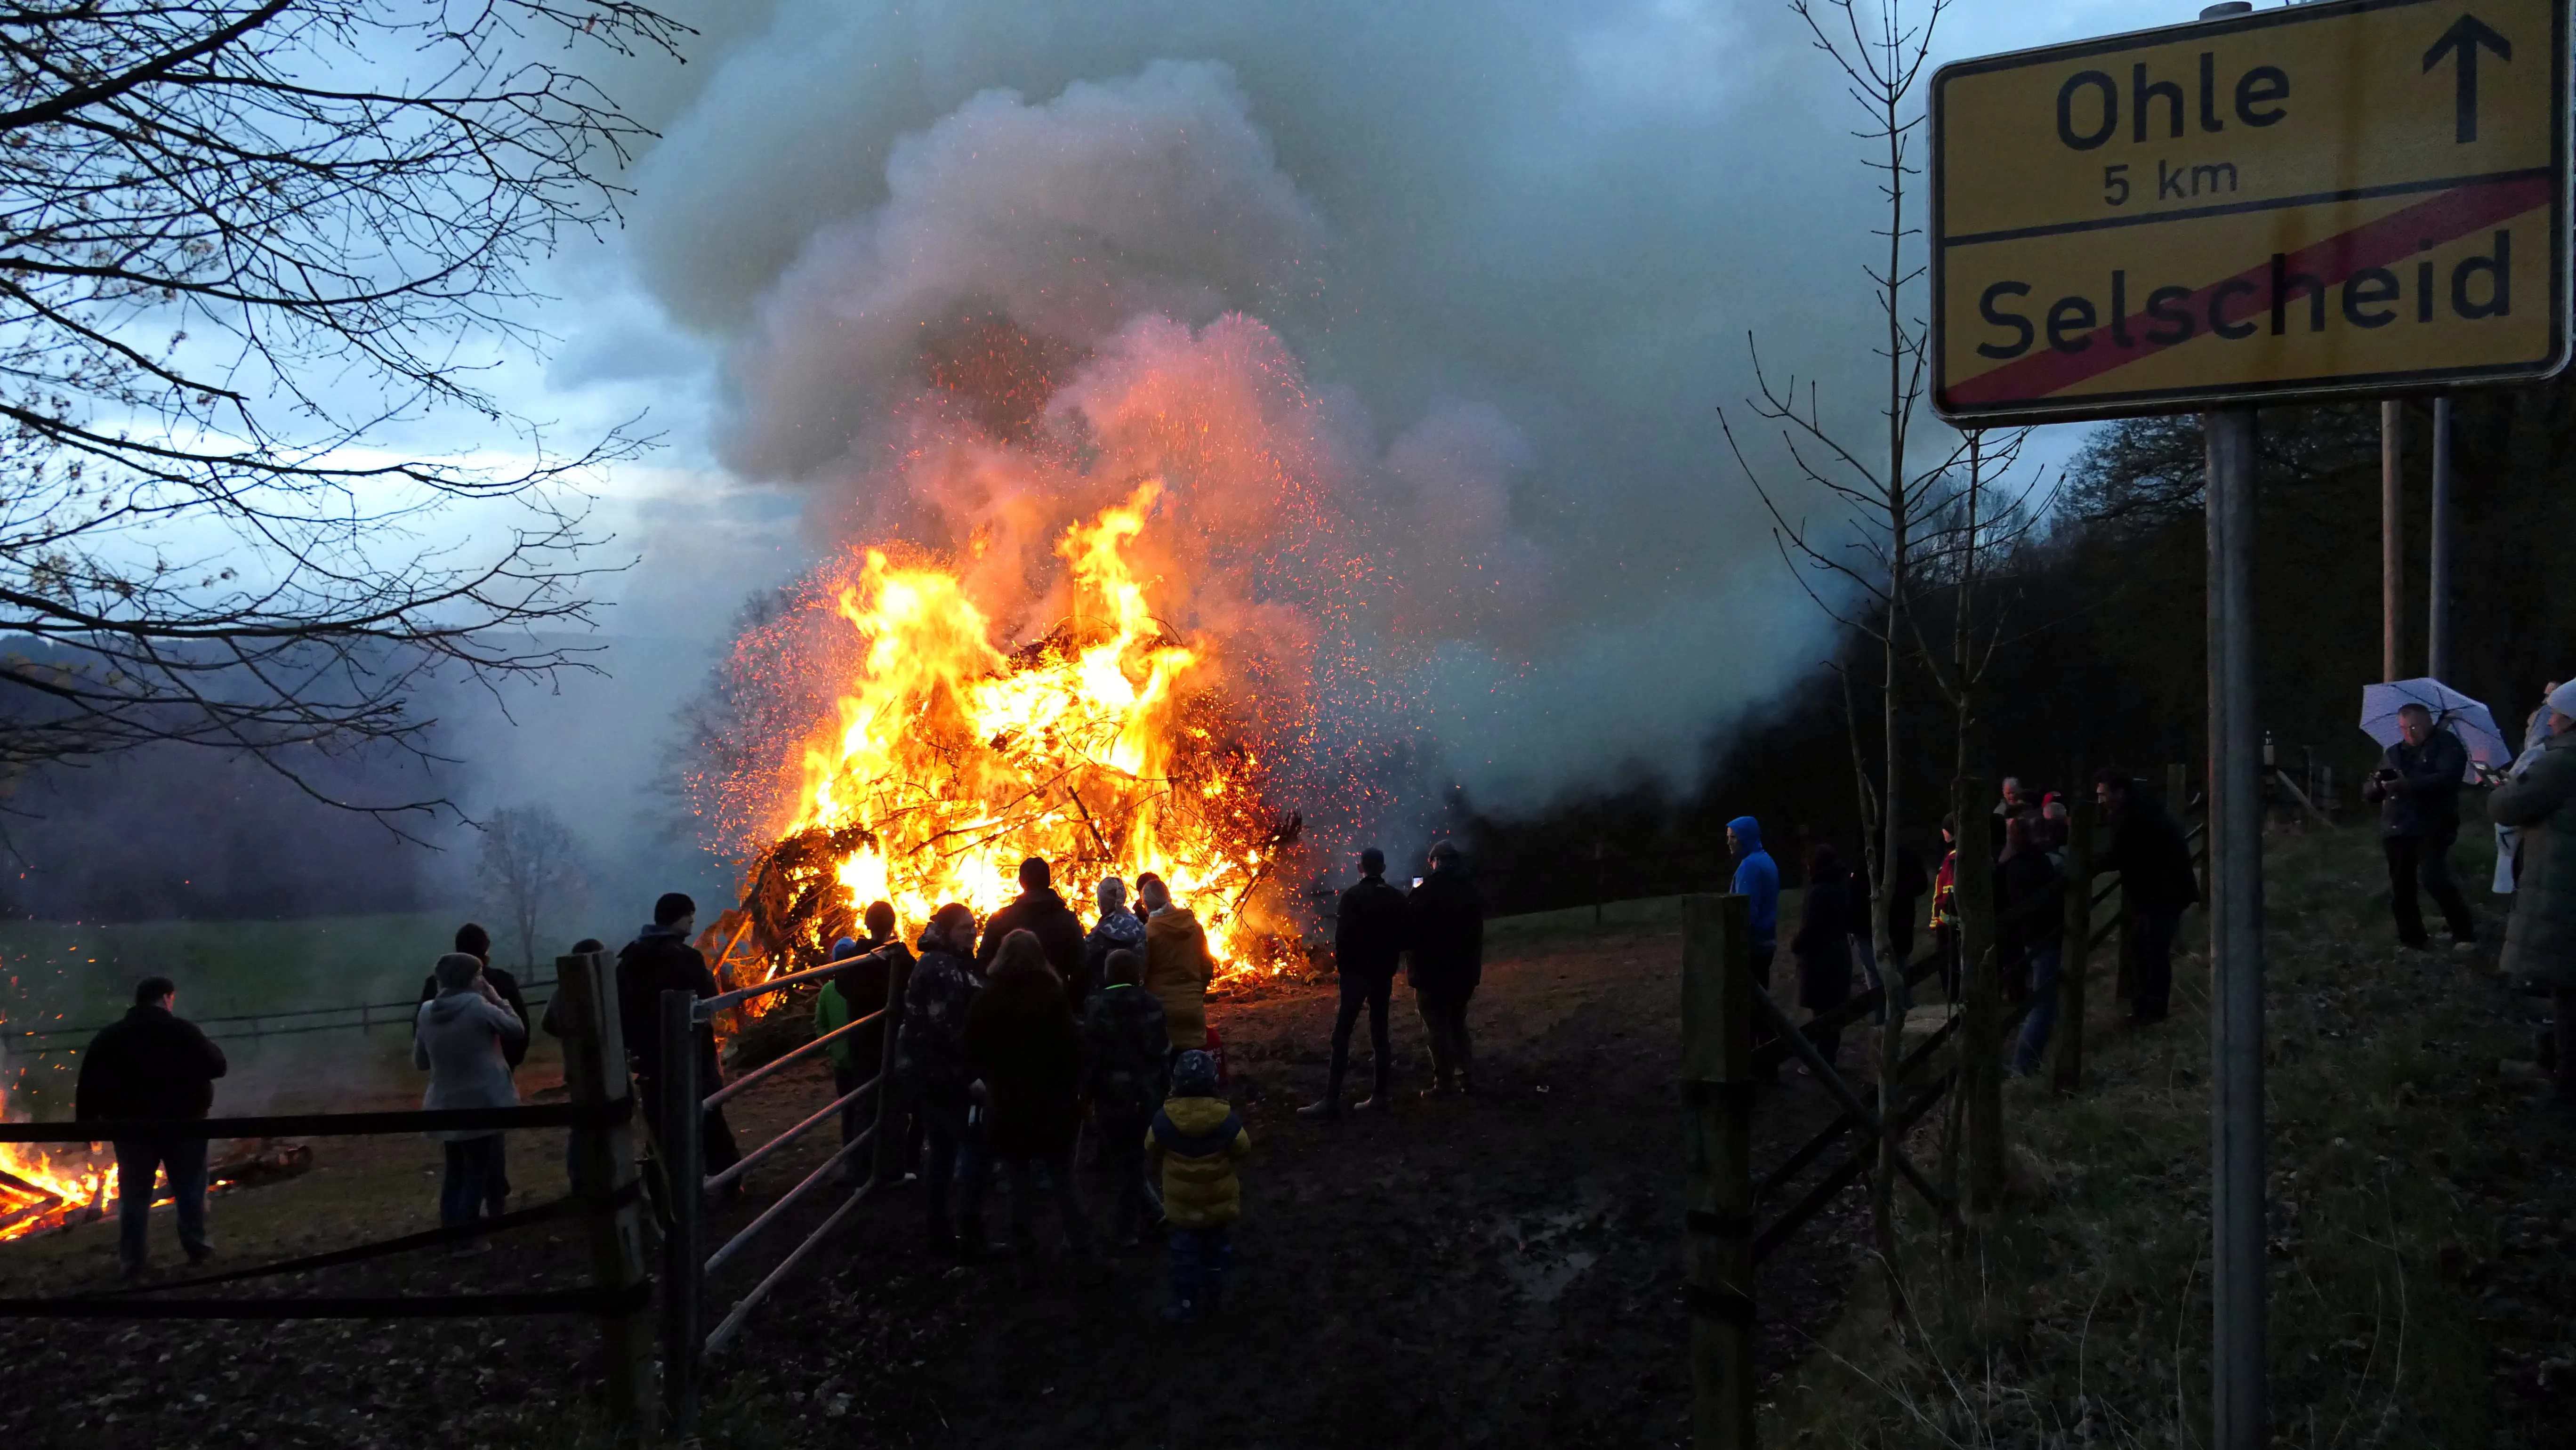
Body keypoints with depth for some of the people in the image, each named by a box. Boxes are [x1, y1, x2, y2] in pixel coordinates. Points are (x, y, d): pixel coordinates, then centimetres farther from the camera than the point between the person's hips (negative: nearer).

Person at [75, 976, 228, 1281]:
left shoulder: (108, 1037, 4)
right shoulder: (183, 1031, -8)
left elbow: (89, 1085, 1)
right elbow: (216, 1067, -8)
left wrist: (88, 1123, 6)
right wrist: (210, 1050, 13)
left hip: (131, 1128, 2)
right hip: (181, 1124, -2)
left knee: (134, 1196, 8)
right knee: (190, 1190, 12)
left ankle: (134, 1260, 8)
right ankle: (197, 1247, 15)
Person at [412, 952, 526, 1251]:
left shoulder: (426, 1012, 1)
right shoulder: (478, 1006, -16)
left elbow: (420, 1062, 10)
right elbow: (518, 1029, -5)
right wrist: (497, 1001, 2)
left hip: (446, 1105, 6)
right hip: (482, 1102, -6)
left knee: (455, 1170, 18)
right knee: (477, 1170, 4)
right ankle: (466, 1239, 3)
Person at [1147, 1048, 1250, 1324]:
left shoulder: (1164, 1119, -20)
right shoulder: (1226, 1119, -22)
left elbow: (1152, 1151, -3)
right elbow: (1243, 1150, -7)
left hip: (1182, 1199, 0)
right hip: (1219, 1199, 0)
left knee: (1185, 1253, 15)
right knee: (1217, 1249, 20)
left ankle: (1187, 1306, 21)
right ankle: (1213, 1299, 33)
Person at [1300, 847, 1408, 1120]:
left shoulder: (1352, 896, -11)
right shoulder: (1397, 898, 6)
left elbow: (1343, 937, -15)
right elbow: (1404, 936, 8)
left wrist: (1341, 966, -1)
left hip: (1356, 972, -5)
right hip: (1383, 973, 6)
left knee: (1342, 1034, -7)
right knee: (1379, 1031, 12)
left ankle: (1332, 1100, -13)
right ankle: (1380, 1094, 10)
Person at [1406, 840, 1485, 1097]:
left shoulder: (1427, 892, -13)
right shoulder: (1471, 891, 10)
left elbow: (1411, 928, -12)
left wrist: (1408, 947, 5)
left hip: (1433, 969, -7)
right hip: (1464, 969, 7)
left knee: (1437, 1027, -1)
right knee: (1457, 1023, 17)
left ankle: (1444, 1083, -2)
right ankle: (1467, 1078, 13)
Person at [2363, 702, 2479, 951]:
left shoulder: (2447, 745, 1)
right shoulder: (2393, 754, 19)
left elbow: (2447, 779, -18)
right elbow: (2367, 792, 17)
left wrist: (2405, 785, -24)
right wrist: (2377, 783, -7)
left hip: (2431, 829, -6)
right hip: (2396, 831, 6)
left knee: (2434, 879, -20)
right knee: (2401, 889, 7)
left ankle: (2465, 932, -7)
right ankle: (2413, 939, 19)